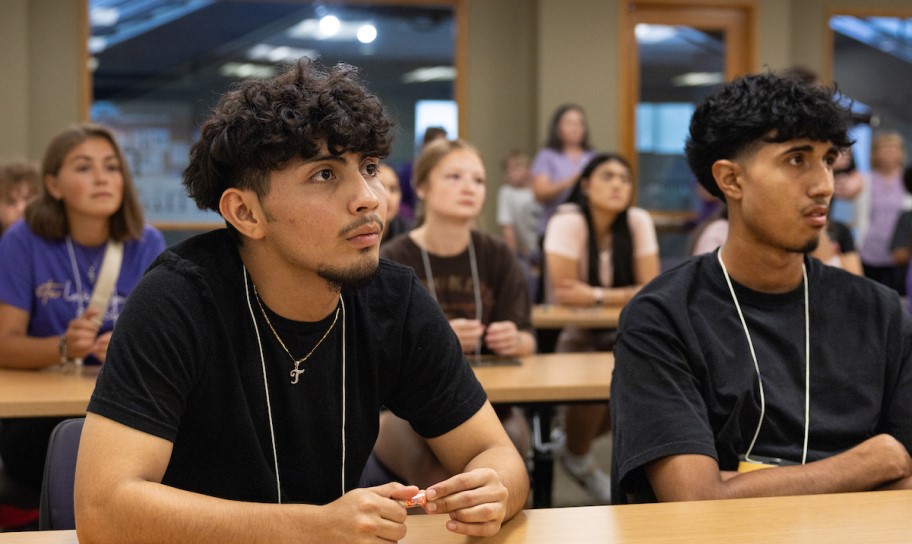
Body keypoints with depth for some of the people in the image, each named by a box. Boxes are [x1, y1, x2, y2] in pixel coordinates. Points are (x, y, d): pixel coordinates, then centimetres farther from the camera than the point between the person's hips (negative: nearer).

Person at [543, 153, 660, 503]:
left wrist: (596, 296, -22)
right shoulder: (568, 221, -17)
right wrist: (624, 296, -18)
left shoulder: (638, 221, -5)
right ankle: (579, 460, 1)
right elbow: (563, 294, -25)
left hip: (617, 336, 5)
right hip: (569, 336, -5)